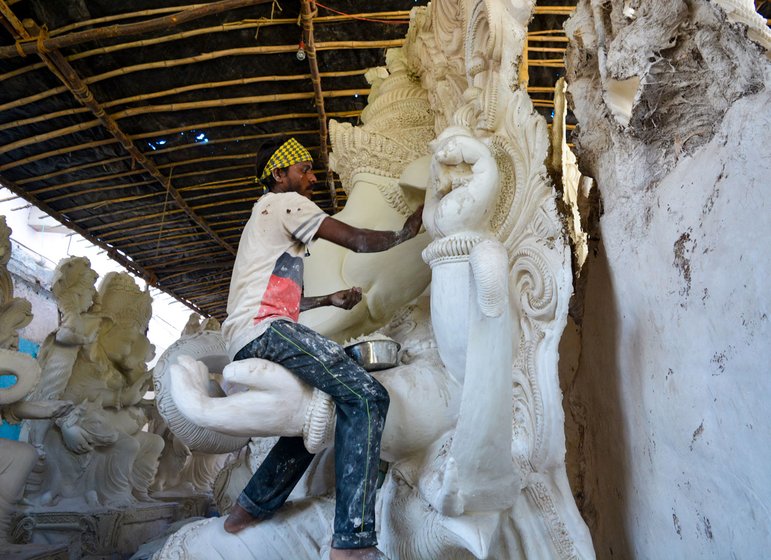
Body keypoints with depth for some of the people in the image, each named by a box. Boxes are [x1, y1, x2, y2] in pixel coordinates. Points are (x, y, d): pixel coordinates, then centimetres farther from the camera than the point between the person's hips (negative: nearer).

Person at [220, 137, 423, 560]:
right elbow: (359, 241, -4)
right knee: (367, 398, -19)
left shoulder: (267, 217, 32)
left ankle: (250, 509, 26)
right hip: (264, 329, -11)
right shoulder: (283, 202, 2)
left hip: (246, 344, 11)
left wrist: (328, 300, 23)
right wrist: (406, 232, 11)